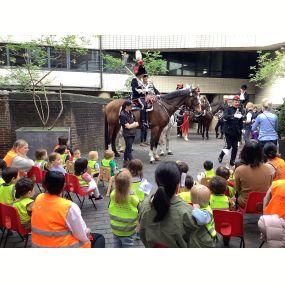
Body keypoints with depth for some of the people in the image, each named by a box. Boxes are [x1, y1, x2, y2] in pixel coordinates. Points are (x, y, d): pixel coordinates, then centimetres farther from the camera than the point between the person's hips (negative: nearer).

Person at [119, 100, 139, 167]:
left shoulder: (130, 113, 7)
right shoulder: (123, 115, -17)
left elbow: (134, 123, 11)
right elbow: (128, 126, -18)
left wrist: (133, 124, -11)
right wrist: (135, 124, -4)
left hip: (132, 133, 8)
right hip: (127, 134, -8)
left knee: (128, 148, 17)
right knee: (129, 149, -3)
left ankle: (125, 162, 30)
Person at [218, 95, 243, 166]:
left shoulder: (240, 111, 8)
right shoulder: (228, 109, -4)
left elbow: (241, 122, 14)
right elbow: (225, 116, -24)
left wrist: (240, 130, 9)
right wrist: (234, 116, -35)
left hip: (236, 132, 4)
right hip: (229, 131, -4)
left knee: (235, 147, 4)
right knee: (229, 146, -4)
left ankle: (232, 161, 16)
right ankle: (220, 156, 20)